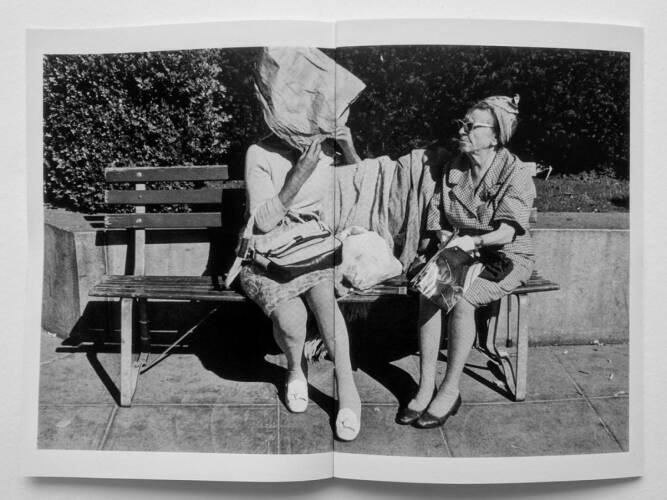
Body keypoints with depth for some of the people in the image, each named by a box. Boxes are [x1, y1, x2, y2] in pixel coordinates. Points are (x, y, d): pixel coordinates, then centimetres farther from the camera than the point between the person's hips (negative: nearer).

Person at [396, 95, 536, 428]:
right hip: (463, 255, 5)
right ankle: (426, 386, -15)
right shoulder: (452, 169, 6)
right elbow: (437, 221, 4)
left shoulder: (516, 174, -10)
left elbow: (507, 231, -20)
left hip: (505, 258, -4)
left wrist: (473, 241, -34)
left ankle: (450, 390, -13)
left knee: (461, 299, -30)